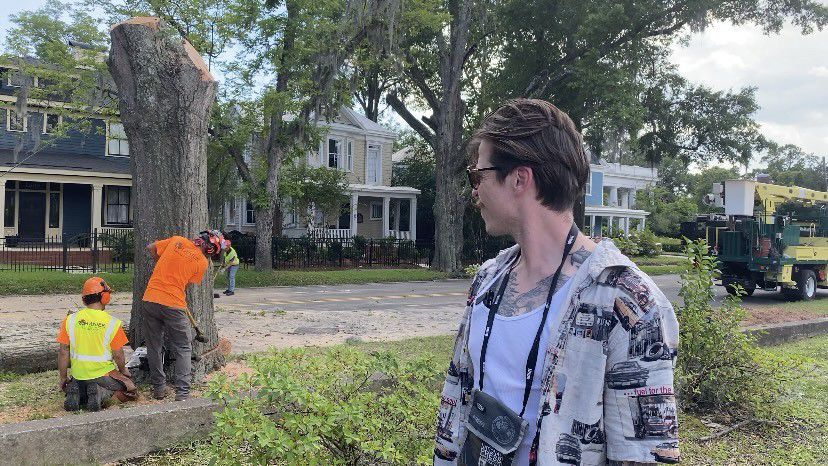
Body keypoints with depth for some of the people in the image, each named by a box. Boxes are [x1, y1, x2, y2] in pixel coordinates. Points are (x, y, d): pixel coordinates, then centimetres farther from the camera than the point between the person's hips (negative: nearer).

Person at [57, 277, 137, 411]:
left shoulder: (70, 320, -5)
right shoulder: (112, 323, -14)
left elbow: (63, 352, -1)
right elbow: (118, 355, -7)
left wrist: (63, 378, 12)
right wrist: (123, 370, 14)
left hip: (78, 375, 4)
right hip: (104, 374, -4)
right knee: (130, 391, 17)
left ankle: (76, 393, 0)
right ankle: (102, 393, -11)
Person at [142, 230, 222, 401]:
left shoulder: (177, 240, 6)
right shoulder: (202, 262, -2)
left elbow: (151, 248, 17)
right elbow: (188, 283, 8)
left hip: (150, 299, 4)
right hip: (173, 306, -4)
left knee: (154, 348, 16)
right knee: (183, 350, 9)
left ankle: (159, 388, 23)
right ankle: (182, 393, 3)